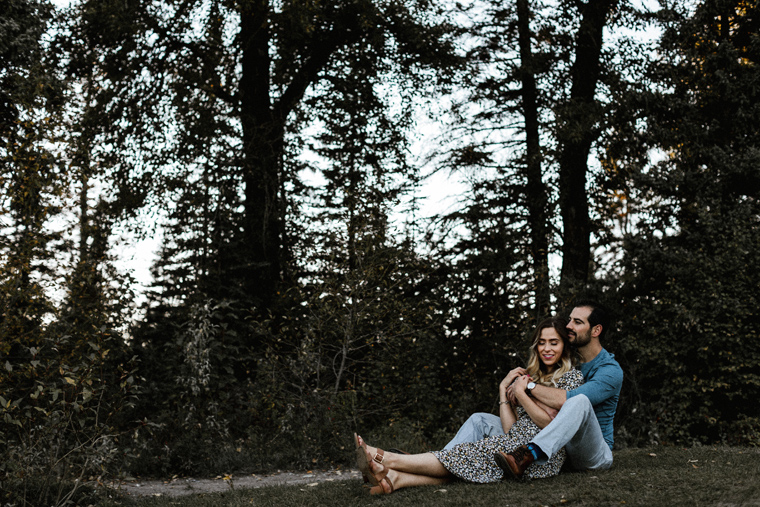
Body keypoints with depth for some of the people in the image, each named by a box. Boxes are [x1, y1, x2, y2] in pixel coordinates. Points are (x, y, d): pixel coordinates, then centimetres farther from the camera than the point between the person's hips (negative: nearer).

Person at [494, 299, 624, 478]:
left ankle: (527, 455, -56)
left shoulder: (611, 371, -12)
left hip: (596, 455, -7)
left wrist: (529, 385, -17)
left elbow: (566, 400, -28)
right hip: (561, 449, 7)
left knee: (580, 401, -38)